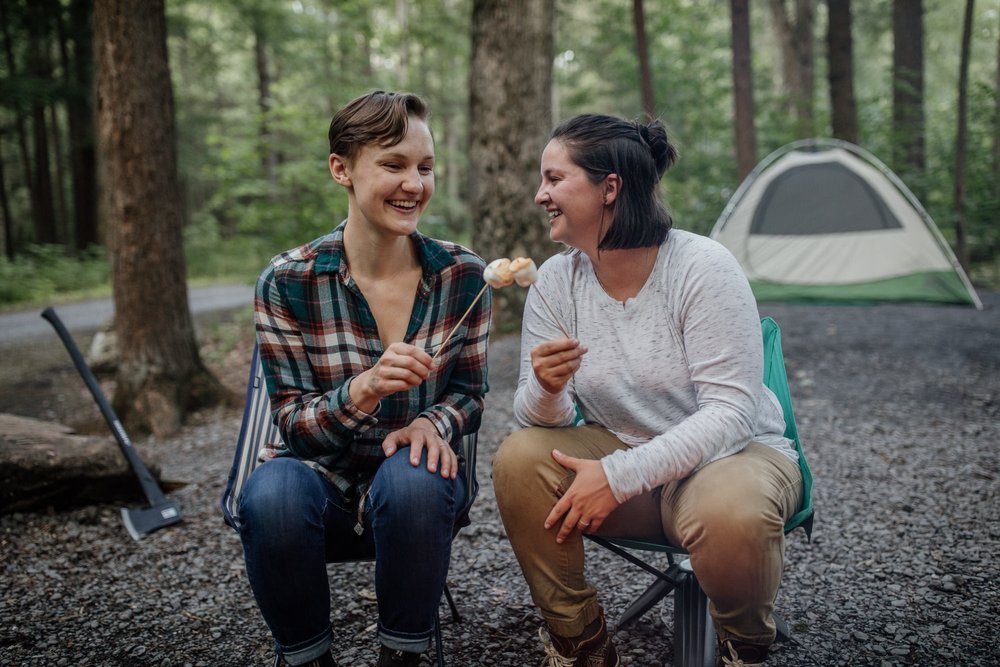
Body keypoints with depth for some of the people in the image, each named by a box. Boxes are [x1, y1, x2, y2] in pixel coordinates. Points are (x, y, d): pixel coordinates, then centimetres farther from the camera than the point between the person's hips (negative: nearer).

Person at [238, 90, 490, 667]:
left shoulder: (463, 276, -6)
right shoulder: (287, 283, -10)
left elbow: (470, 394, 4)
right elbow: (292, 422, -9)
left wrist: (434, 423, -20)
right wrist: (363, 390, -30)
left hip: (419, 491, 1)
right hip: (326, 483, 0)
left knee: (414, 478, -34)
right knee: (273, 493, -33)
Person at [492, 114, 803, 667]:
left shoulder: (703, 267, -19)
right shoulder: (556, 280, -5)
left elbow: (729, 410, -22)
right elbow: (542, 417, -5)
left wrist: (620, 476, -29)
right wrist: (546, 390, -30)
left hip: (733, 452, -4)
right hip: (621, 451, 4)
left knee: (730, 513, -36)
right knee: (519, 460, -21)